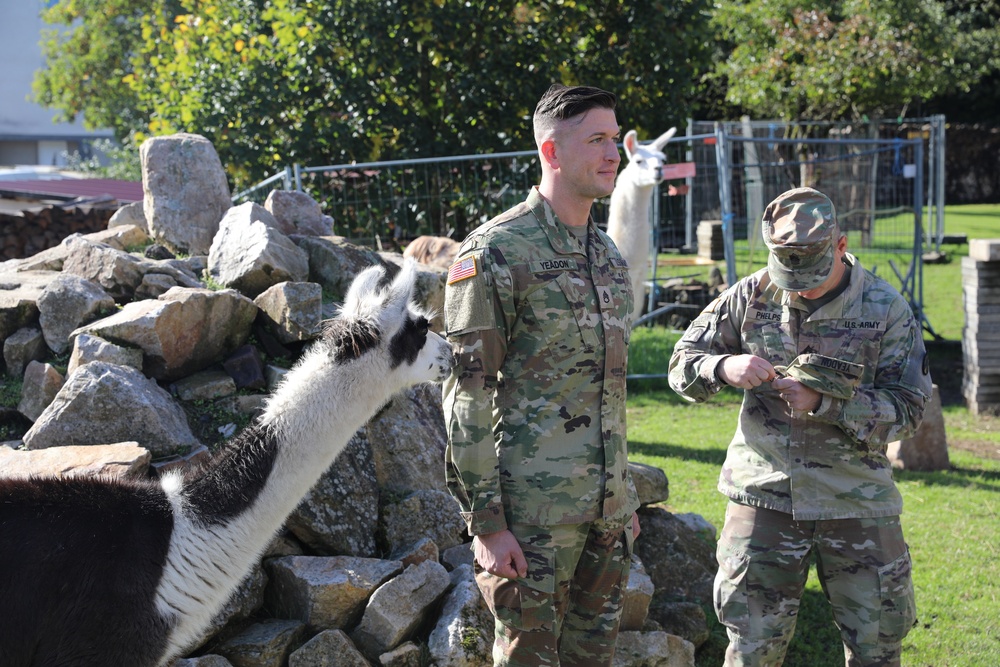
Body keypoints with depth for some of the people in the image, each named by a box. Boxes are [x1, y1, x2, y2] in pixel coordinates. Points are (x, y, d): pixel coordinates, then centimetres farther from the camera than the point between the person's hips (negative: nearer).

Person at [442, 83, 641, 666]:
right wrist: (485, 523, -16)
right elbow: (467, 395, -13)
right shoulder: (496, 253, -11)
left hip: (607, 507, 7)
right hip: (534, 510, -7)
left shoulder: (609, 254, 13)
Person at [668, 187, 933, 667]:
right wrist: (724, 367, -19)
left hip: (857, 505, 0)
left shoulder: (886, 308, -4)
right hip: (764, 497, 0)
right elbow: (681, 366, 4)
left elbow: (907, 410, -7)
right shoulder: (751, 297, -1)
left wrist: (824, 404, -22)